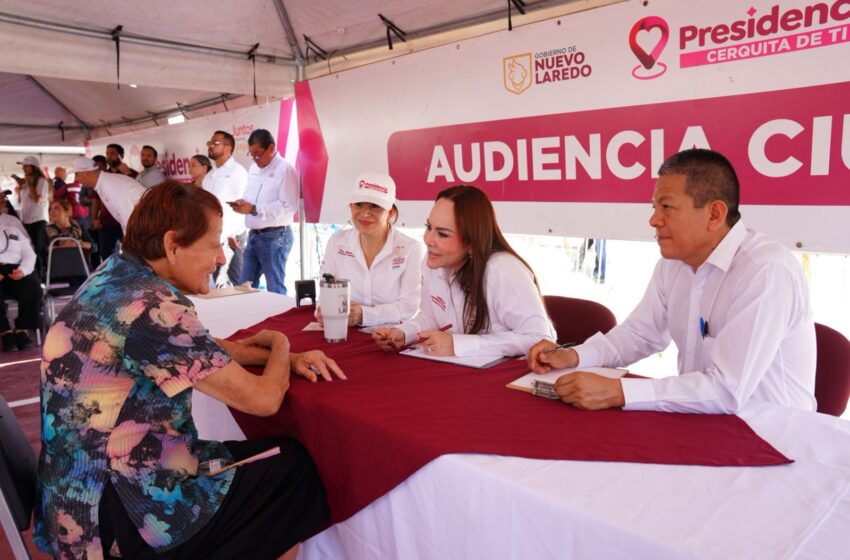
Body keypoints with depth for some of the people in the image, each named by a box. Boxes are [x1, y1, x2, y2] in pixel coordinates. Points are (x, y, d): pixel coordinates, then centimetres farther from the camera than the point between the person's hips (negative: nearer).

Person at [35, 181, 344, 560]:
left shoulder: (117, 277, 1)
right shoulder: (153, 307, -28)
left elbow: (203, 348, 14)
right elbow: (263, 399, -21)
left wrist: (288, 358, 3)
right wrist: (280, 346, 1)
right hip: (121, 511, -9)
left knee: (272, 455, 20)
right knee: (298, 466, 5)